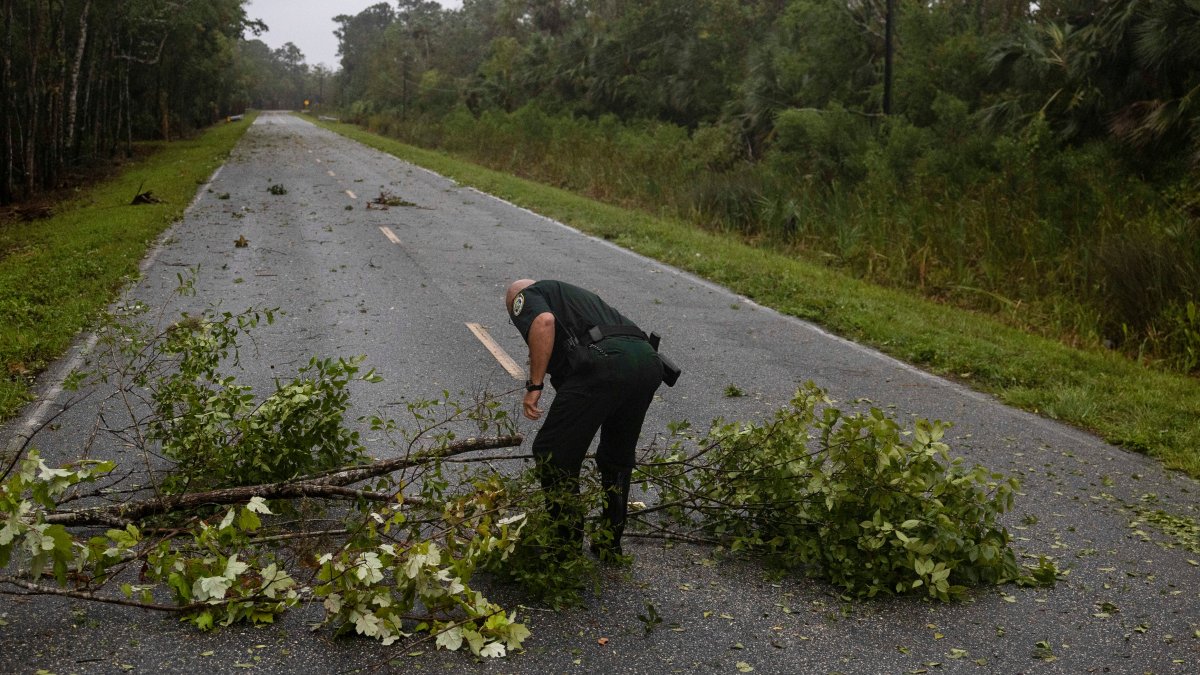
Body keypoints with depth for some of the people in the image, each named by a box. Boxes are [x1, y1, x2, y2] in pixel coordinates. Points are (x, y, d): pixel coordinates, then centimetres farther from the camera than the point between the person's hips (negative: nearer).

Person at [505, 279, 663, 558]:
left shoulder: (526, 297, 20)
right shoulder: (577, 296, 41)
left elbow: (544, 321, -8)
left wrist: (534, 385, -3)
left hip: (603, 362, -8)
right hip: (648, 360, 8)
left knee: (553, 454, 9)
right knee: (617, 458, 26)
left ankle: (566, 547, 17)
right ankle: (609, 545, 34)